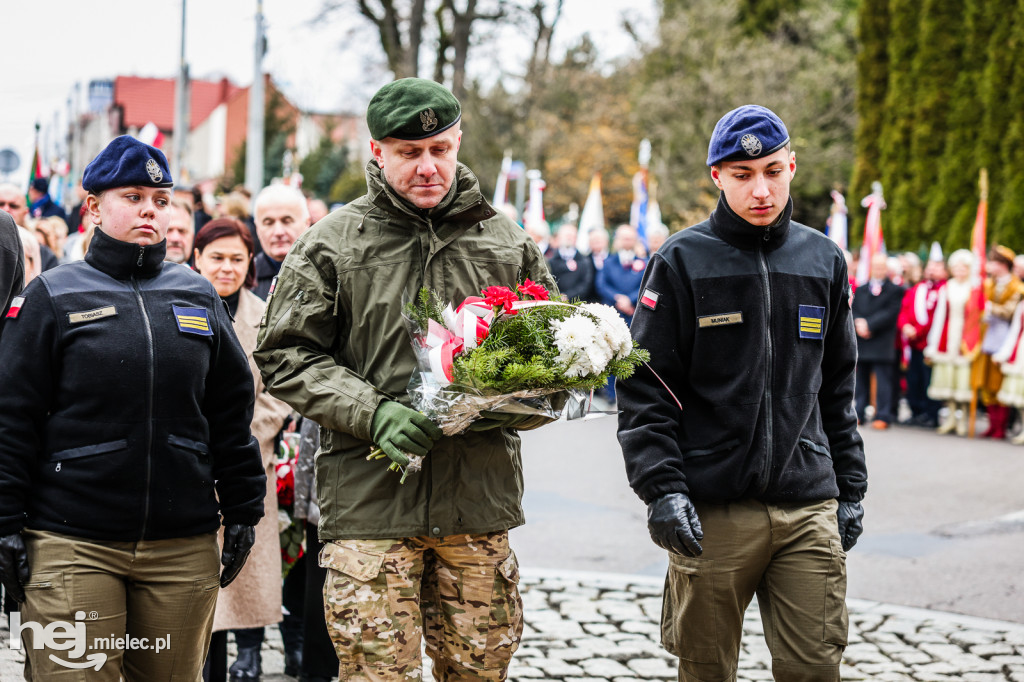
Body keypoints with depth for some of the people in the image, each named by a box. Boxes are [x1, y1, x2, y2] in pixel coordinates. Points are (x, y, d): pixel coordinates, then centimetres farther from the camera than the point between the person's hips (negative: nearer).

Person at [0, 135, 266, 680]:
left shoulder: (198, 297, 12)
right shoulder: (54, 297, 2)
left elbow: (231, 411, 14)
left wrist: (243, 510, 11)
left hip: (185, 547, 3)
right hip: (72, 547, -3)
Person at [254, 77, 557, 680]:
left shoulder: (509, 241, 10)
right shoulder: (332, 244, 2)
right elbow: (287, 354, -1)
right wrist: (372, 414, -15)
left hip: (481, 499, 3)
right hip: (369, 500, -2)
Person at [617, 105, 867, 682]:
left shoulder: (824, 261, 11)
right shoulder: (683, 262, -1)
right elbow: (646, 389, -3)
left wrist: (851, 487, 14)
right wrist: (662, 487, -13)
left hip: (809, 510, 3)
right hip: (712, 512, -3)